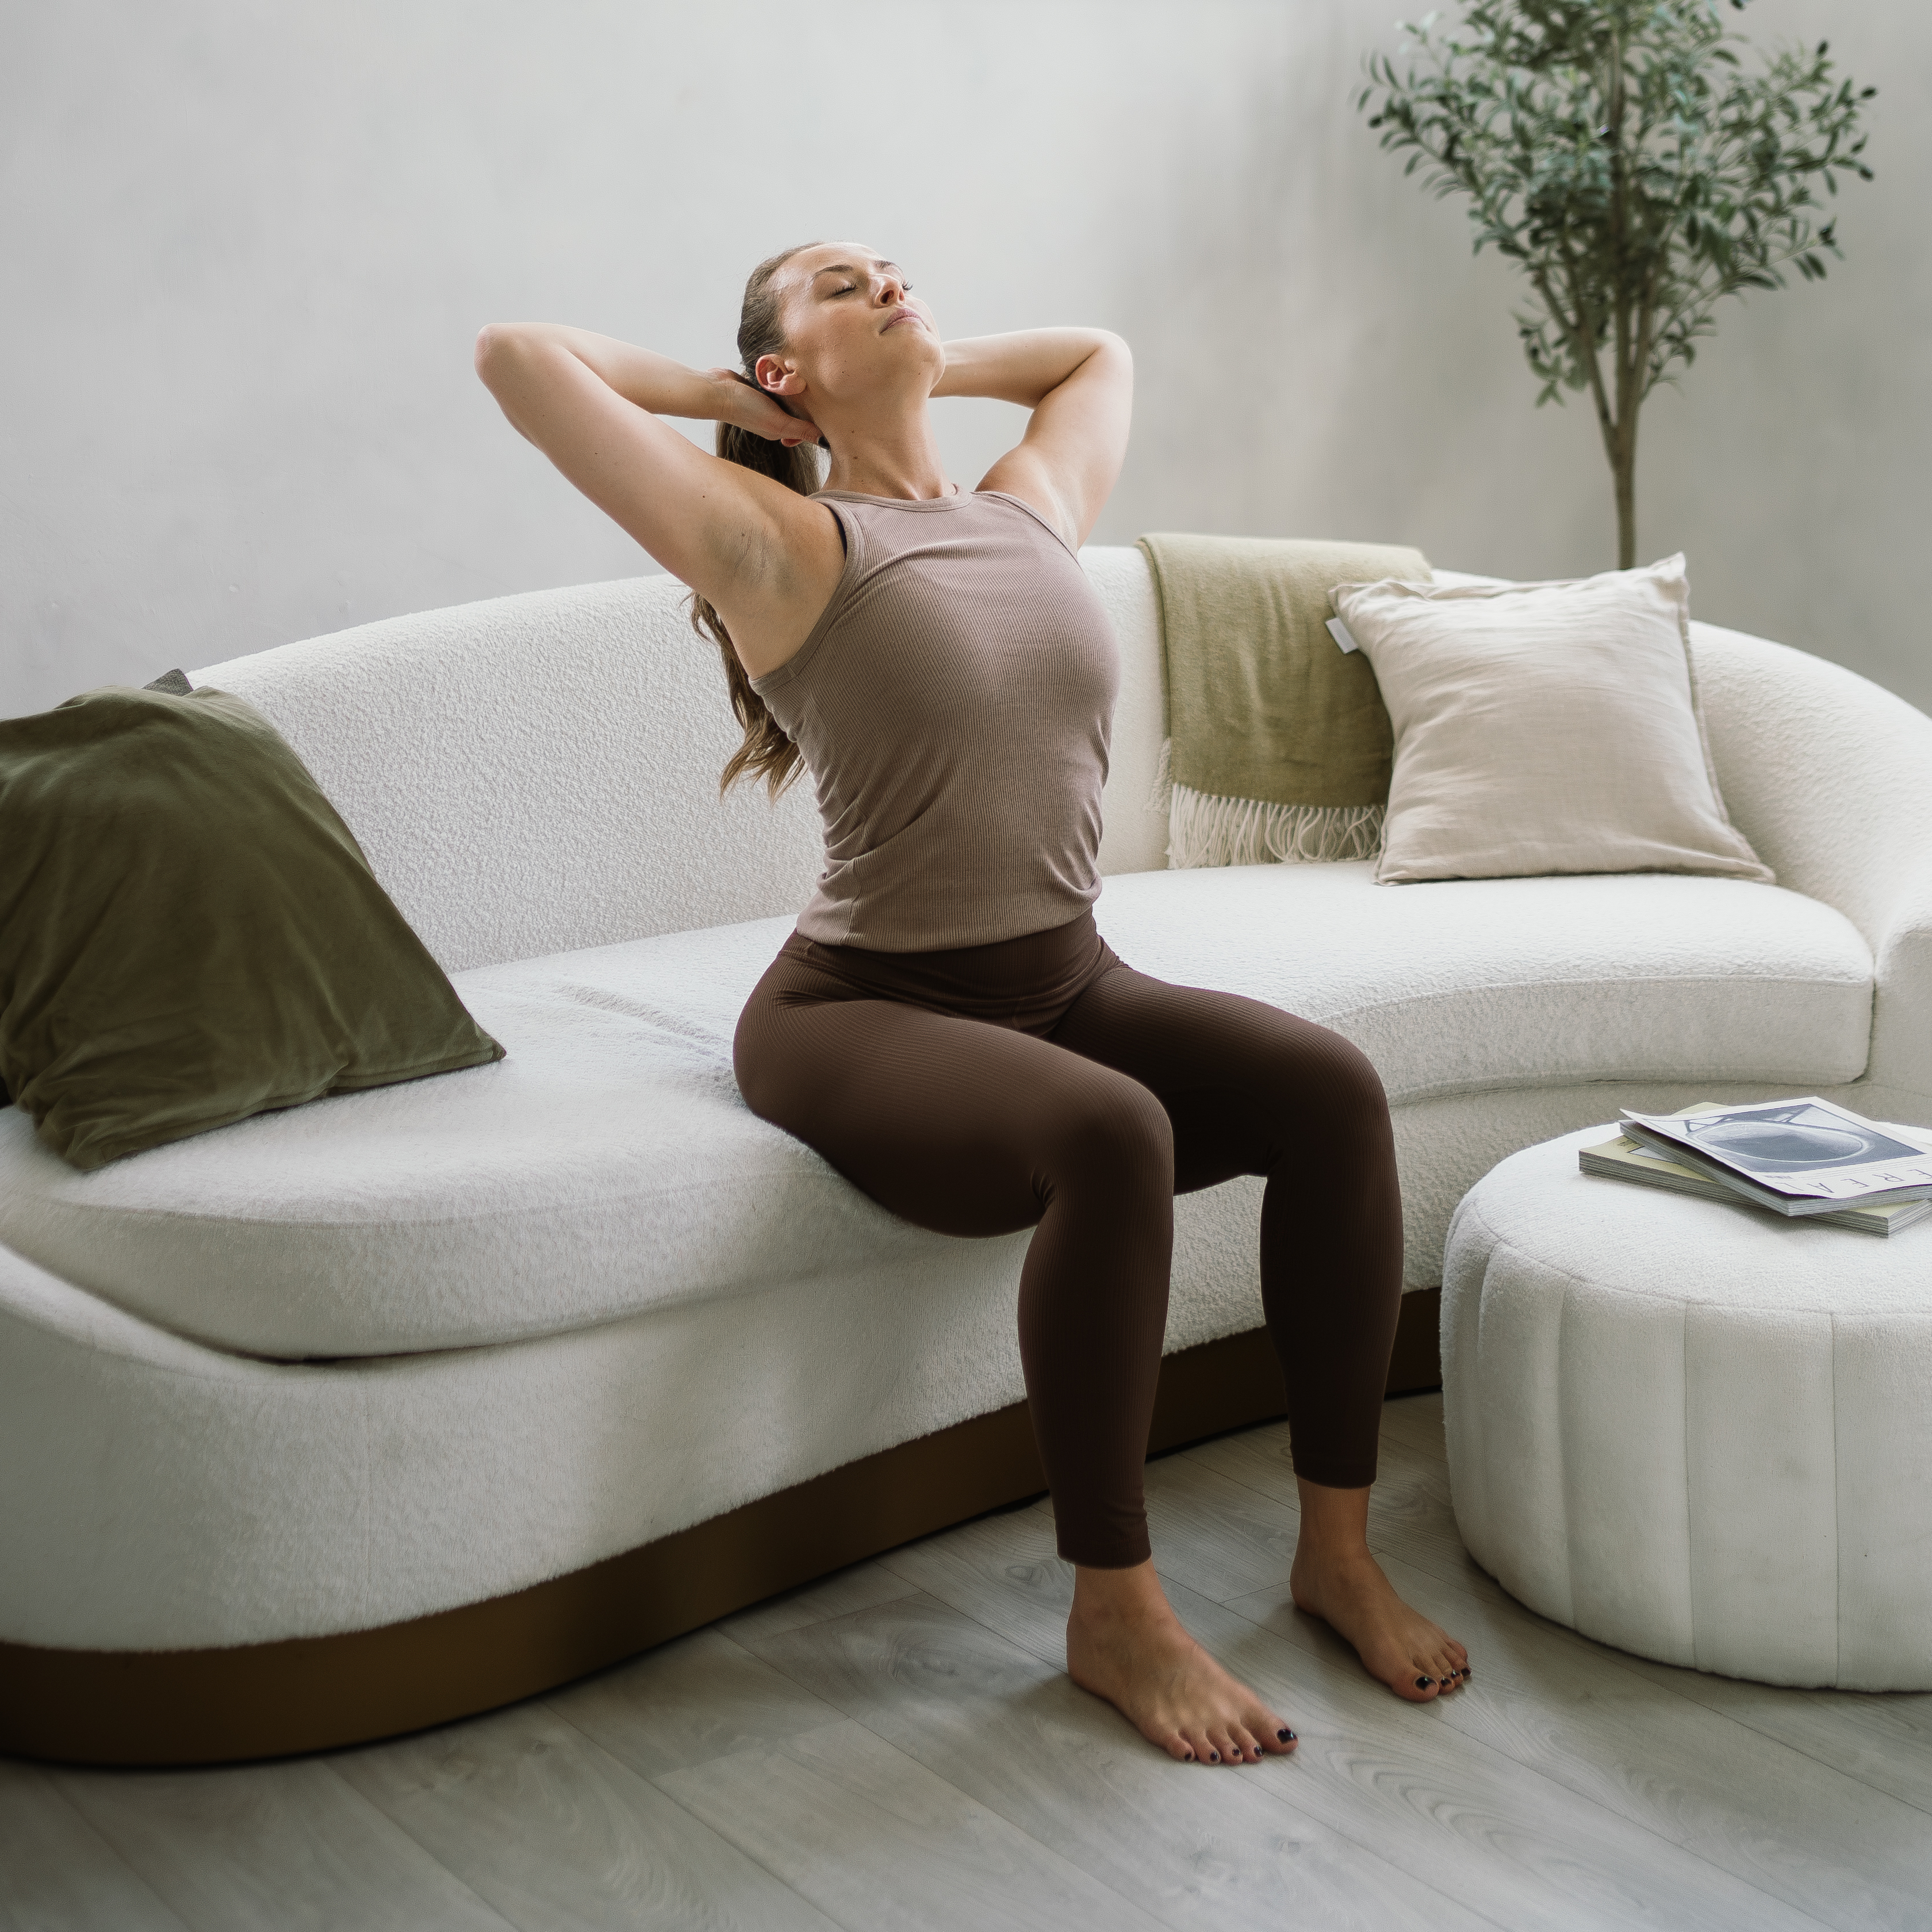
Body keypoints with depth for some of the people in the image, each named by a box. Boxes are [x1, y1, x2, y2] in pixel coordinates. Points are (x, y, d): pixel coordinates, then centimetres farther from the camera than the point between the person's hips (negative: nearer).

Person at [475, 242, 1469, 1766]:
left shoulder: (1032, 509, 12)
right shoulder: (782, 544, -6)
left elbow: (1101, 354, 34)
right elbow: (519, 356, -14)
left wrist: (930, 371, 21)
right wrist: (722, 396, 1)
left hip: (1067, 984, 6)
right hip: (866, 1015, -6)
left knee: (1331, 1087, -17)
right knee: (1112, 1136, -34)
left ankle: (1338, 1547, -6)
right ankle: (1115, 1613, -19)